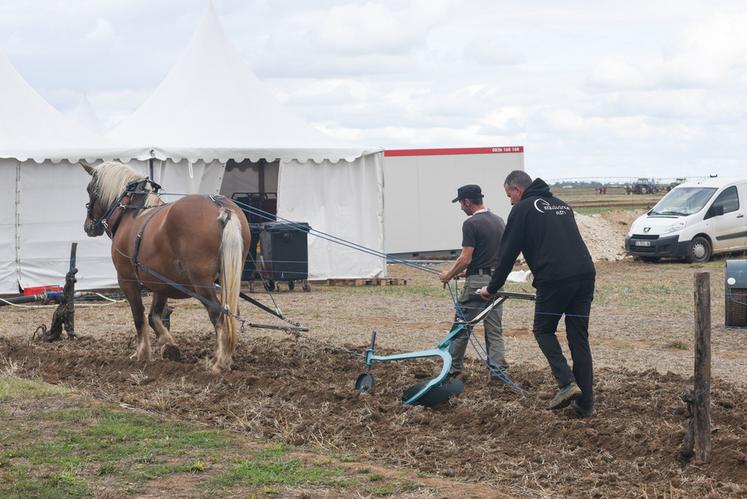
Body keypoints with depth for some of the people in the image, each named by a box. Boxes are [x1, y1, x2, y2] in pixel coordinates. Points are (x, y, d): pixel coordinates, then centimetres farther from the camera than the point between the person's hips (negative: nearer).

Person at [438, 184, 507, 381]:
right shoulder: (499, 221, 11)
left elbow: (466, 260, -15)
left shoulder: (471, 224, -13)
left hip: (477, 280, -7)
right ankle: (498, 370, 1)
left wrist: (448, 275, -2)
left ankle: (454, 368, 13)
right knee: (494, 329, 7)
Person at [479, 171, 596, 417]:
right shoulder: (561, 205, 26)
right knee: (579, 337, 10)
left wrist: (492, 287, 17)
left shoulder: (523, 209, 5)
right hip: (585, 275, 6)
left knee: (543, 330, 12)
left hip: (554, 279, -6)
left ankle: (566, 382, -6)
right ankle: (585, 402, 8)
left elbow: (507, 253, 5)